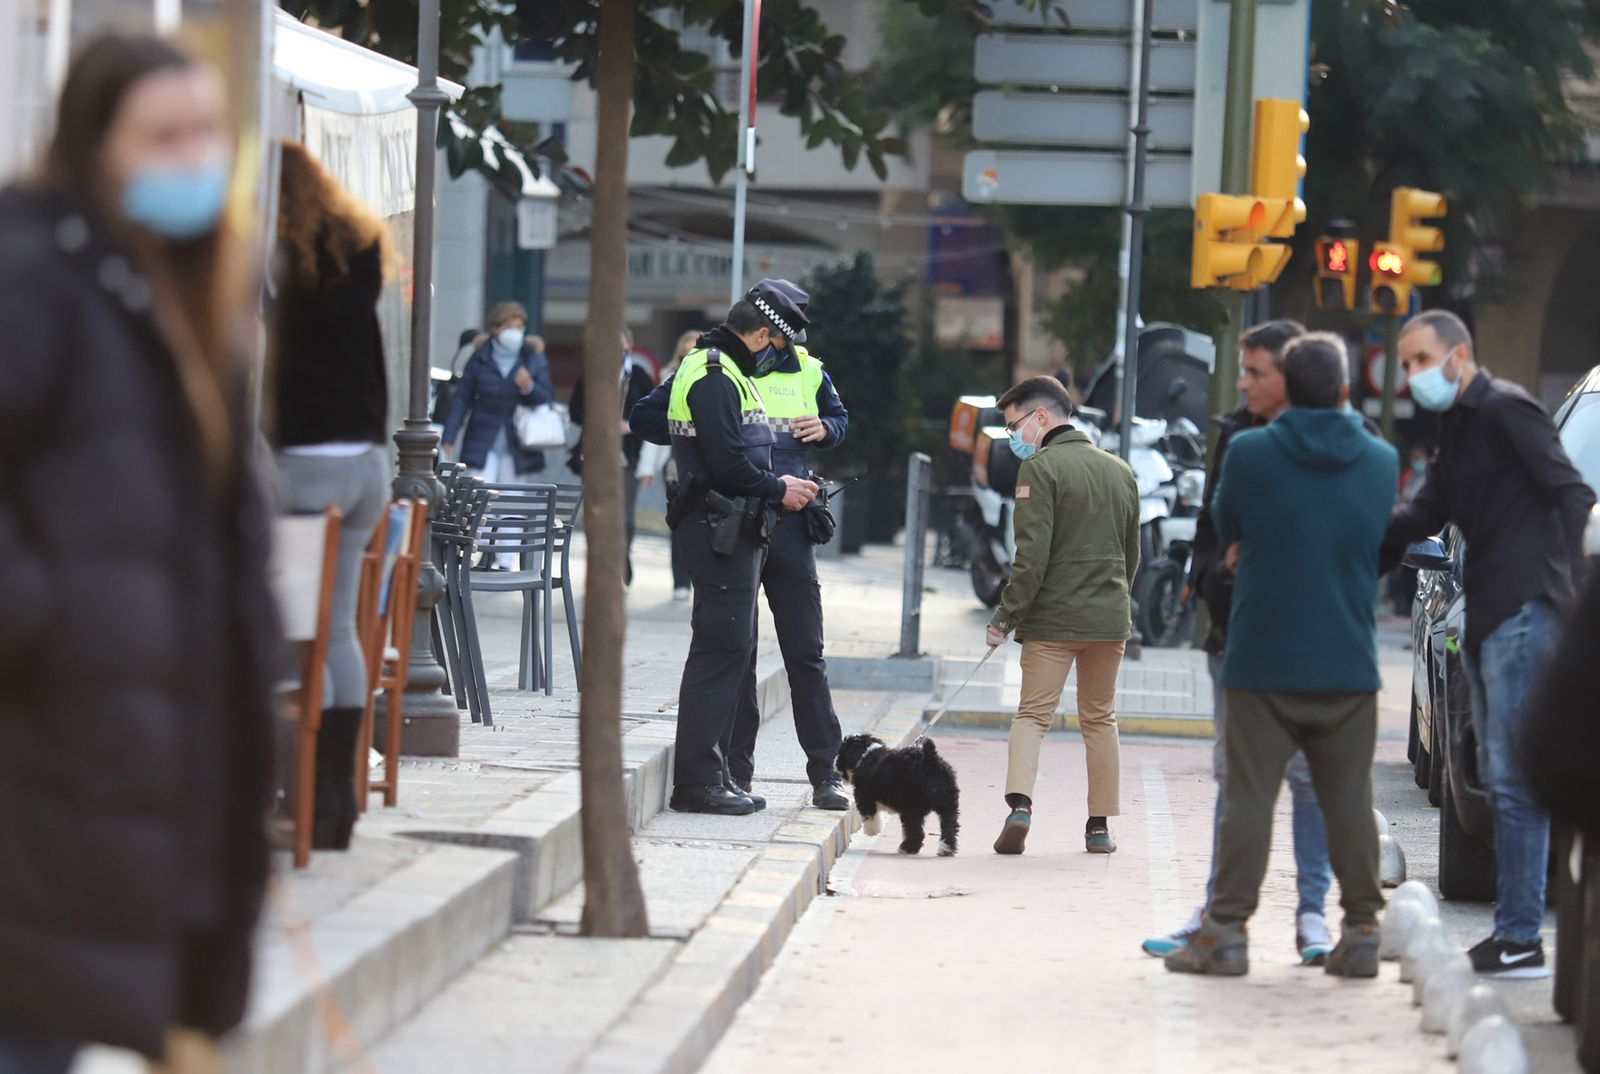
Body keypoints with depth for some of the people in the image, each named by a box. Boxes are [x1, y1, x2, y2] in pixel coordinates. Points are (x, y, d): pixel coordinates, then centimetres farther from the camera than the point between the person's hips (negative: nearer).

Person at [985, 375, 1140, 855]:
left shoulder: (1040, 468, -9)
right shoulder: (1119, 470, 12)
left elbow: (1032, 556, -16)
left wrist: (1005, 617, -11)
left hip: (1053, 618, -5)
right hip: (1110, 618, 5)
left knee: (1033, 715, -1)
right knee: (1099, 720, 14)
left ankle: (1020, 804, -21)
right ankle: (1100, 825, 14)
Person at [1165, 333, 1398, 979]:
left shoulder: (1249, 454, -8)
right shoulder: (1382, 462, 2)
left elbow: (1226, 528, 7)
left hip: (1263, 659, -2)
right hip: (1349, 665, 2)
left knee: (1248, 797, 1)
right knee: (1348, 800, 8)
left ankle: (1227, 930, 1)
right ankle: (1361, 932, 9)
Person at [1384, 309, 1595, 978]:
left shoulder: (1506, 411, -6)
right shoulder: (1456, 432, 22)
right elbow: (1421, 518, 17)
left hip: (1524, 614, -10)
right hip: (1486, 620, 10)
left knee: (1515, 780, -10)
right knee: (1499, 777, 10)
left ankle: (1520, 939, -10)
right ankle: (1510, 933, 14)